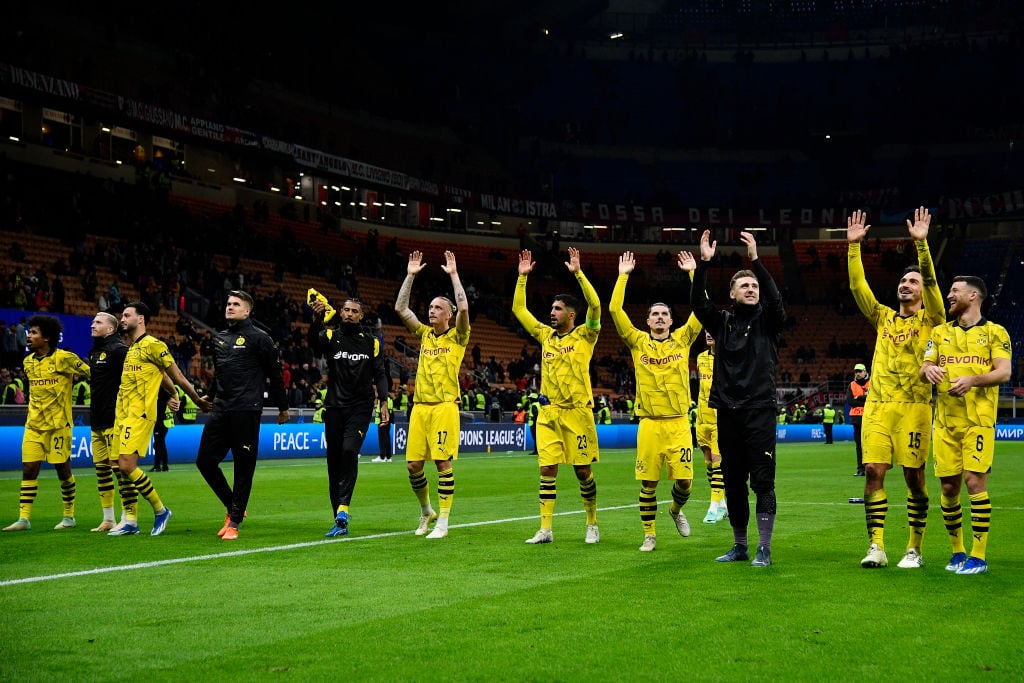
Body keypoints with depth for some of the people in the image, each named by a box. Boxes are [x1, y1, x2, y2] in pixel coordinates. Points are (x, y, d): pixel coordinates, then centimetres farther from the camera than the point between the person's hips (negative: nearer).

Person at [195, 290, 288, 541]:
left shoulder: (259, 338, -3)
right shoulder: (219, 338, 16)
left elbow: (275, 373, 1)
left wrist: (282, 407, 4)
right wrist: (210, 394, 39)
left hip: (247, 411, -6)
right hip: (220, 410, 6)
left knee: (243, 467, -2)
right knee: (205, 460, 2)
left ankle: (234, 522, 5)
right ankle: (232, 507, 20)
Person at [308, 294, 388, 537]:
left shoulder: (371, 342, 9)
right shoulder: (330, 336, 4)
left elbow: (379, 374, 8)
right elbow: (313, 341, -19)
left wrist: (383, 403, -6)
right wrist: (317, 319, -39)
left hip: (360, 407, -1)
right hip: (334, 407, 1)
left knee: (349, 451, -23)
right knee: (334, 460, 2)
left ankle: (342, 510, -25)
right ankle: (340, 522, 9)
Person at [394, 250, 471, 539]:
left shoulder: (457, 336, 2)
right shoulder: (425, 334, 15)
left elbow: (463, 307, -15)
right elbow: (400, 308, 10)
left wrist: (453, 274, -10)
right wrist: (410, 275, 7)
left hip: (444, 406, -5)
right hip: (420, 405, 5)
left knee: (443, 462, -7)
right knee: (413, 464, 3)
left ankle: (442, 523, -1)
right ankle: (426, 511, 24)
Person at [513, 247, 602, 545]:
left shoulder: (584, 335, -1)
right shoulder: (546, 335, 12)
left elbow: (595, 304, -16)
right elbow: (519, 309, 16)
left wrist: (577, 272, -19)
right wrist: (522, 277, 9)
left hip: (576, 411, -4)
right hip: (548, 412, 4)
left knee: (583, 470, 1)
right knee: (547, 469, 0)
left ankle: (592, 525, 16)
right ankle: (545, 529, 3)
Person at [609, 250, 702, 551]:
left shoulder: (682, 340, 9)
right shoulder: (638, 342, 6)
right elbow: (615, 310, -2)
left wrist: (693, 272, 0)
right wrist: (623, 276, 0)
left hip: (678, 423, 1)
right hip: (649, 424, -1)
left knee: (684, 480, -2)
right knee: (648, 482, 1)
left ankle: (676, 510, 31)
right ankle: (649, 535, 14)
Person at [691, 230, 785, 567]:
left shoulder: (767, 320, 4)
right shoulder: (722, 321, 10)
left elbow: (775, 299, -16)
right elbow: (698, 302, -5)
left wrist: (756, 260, -23)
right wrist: (703, 264, -15)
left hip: (760, 409, -3)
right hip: (728, 411, 3)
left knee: (762, 480, -6)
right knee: (733, 482, 8)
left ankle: (764, 549, -4)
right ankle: (739, 546, 18)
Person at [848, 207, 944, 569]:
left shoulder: (931, 319, 6)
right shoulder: (884, 318, 16)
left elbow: (931, 282, -10)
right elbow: (858, 286, 9)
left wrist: (921, 243, -20)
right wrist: (854, 246, 0)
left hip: (913, 407, -3)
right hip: (877, 406, 3)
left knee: (914, 475, -1)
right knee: (873, 471, -5)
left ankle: (914, 549, 7)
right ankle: (876, 547, -2)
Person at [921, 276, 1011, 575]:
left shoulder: (995, 333, 3)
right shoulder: (940, 332, 15)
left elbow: (1004, 372, -8)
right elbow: (923, 369, 10)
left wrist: (972, 380, -25)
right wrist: (928, 370, -14)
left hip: (979, 421, -4)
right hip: (946, 422, 4)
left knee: (974, 481, -11)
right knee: (949, 487, 3)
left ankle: (979, 556, -4)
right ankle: (957, 551, 18)